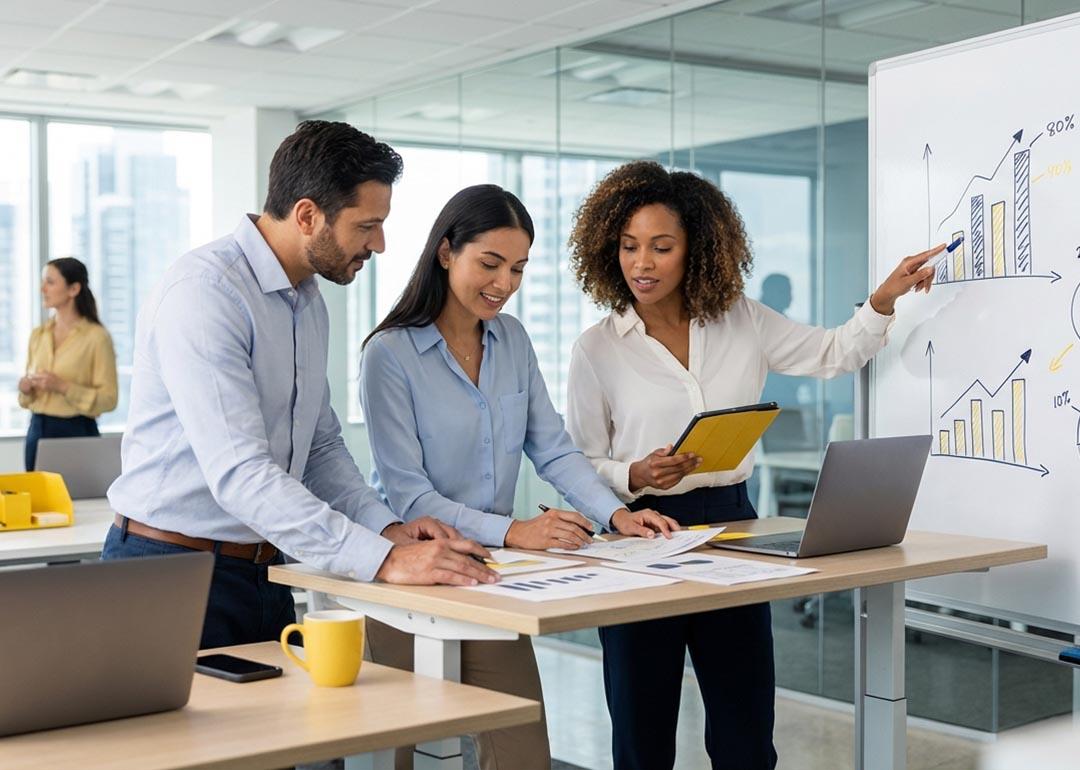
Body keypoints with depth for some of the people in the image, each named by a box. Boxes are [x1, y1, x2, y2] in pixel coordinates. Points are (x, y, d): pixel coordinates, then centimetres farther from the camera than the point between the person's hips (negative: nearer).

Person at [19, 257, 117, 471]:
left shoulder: (96, 336, -8)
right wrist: (26, 389, -1)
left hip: (76, 432, -5)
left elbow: (109, 399, -12)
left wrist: (63, 387, -20)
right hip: (38, 431, 5)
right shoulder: (38, 335, 11)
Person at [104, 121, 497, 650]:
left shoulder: (308, 301, 9)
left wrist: (386, 530, -1)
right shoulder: (203, 292, -20)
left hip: (264, 574, 8)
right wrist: (381, 559, -32)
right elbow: (239, 472, -29)